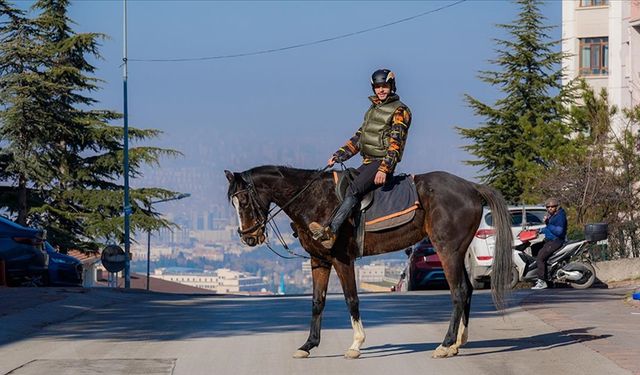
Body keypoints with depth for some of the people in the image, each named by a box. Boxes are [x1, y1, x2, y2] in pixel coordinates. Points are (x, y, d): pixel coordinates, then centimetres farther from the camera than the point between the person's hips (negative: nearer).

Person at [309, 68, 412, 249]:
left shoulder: (400, 111, -2)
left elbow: (395, 144, -12)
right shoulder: (372, 109, 23)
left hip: (383, 161, -9)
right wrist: (338, 156, 12)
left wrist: (384, 169, -23)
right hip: (367, 162, 9)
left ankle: (331, 231, -42)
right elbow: (358, 138, 24)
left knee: (354, 189, -28)